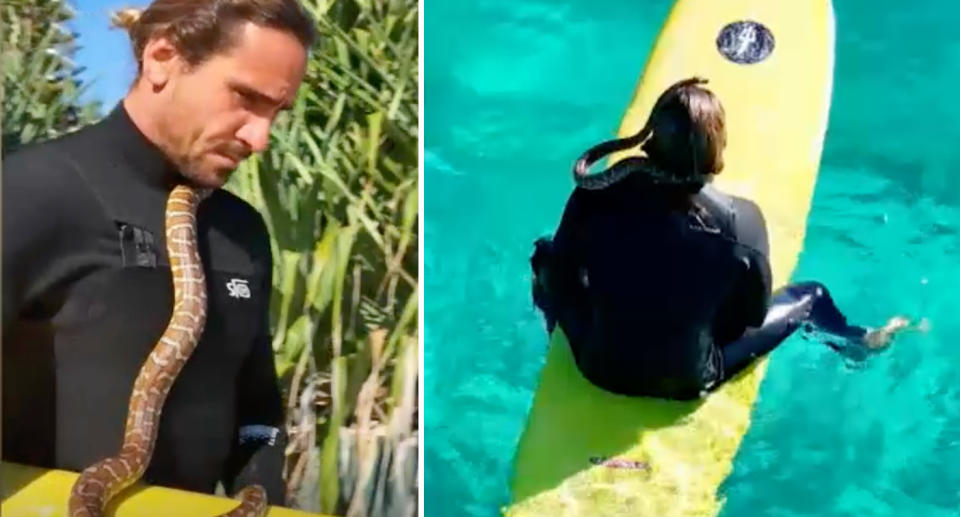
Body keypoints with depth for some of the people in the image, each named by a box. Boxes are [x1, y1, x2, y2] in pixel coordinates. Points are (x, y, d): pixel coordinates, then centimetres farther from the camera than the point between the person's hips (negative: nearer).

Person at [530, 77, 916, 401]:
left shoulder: (596, 195, -22)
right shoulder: (741, 221, -24)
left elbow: (562, 276, -6)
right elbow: (754, 316, -9)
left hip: (598, 367, 1)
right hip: (685, 383, -1)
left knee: (545, 252, 24)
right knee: (810, 296, 20)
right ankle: (857, 343, 55)